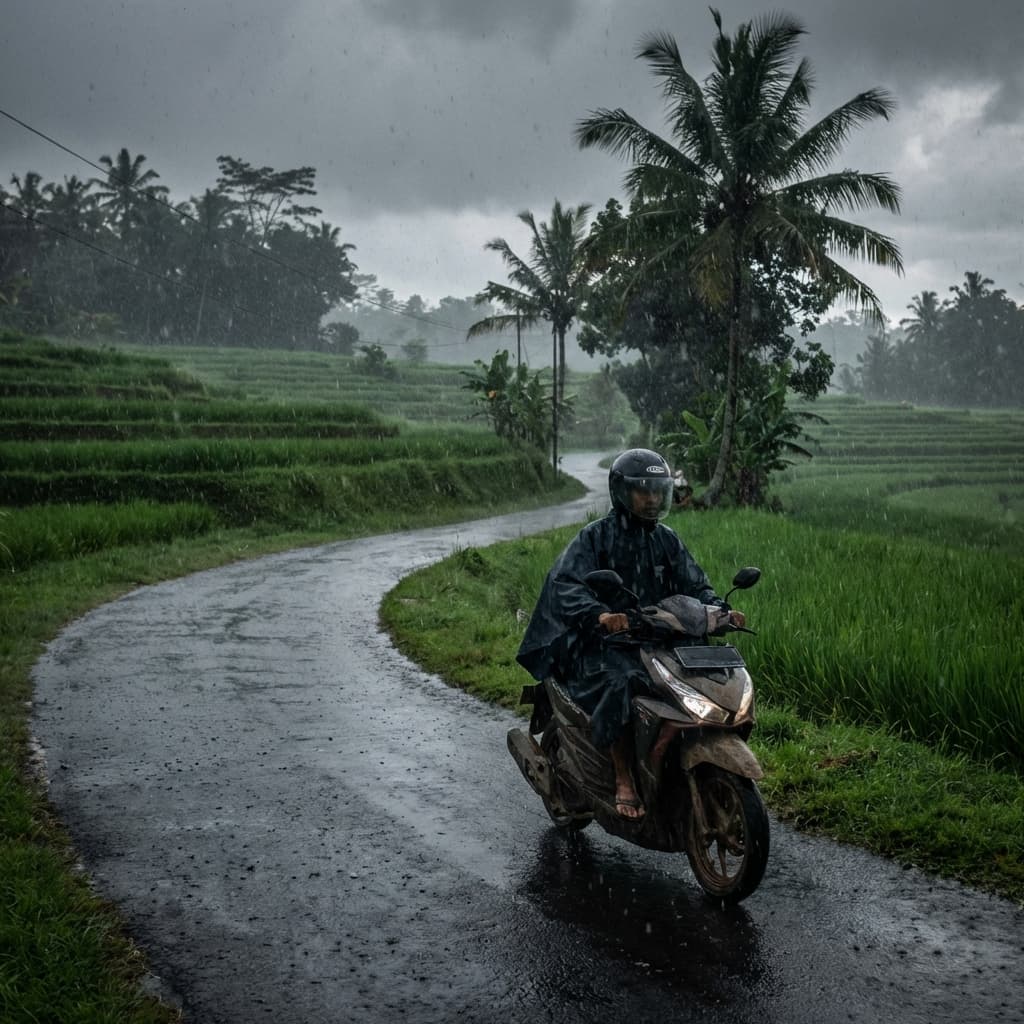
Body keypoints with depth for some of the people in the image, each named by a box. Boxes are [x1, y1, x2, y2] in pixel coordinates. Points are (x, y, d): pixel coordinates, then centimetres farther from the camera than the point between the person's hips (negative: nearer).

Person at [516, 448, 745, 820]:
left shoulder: (667, 540, 14)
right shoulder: (595, 536, -4)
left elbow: (695, 584, 10)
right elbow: (564, 584, -18)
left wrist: (720, 610, -13)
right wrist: (600, 614, -38)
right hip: (605, 641, -5)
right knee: (621, 684, -36)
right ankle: (624, 780, -23)